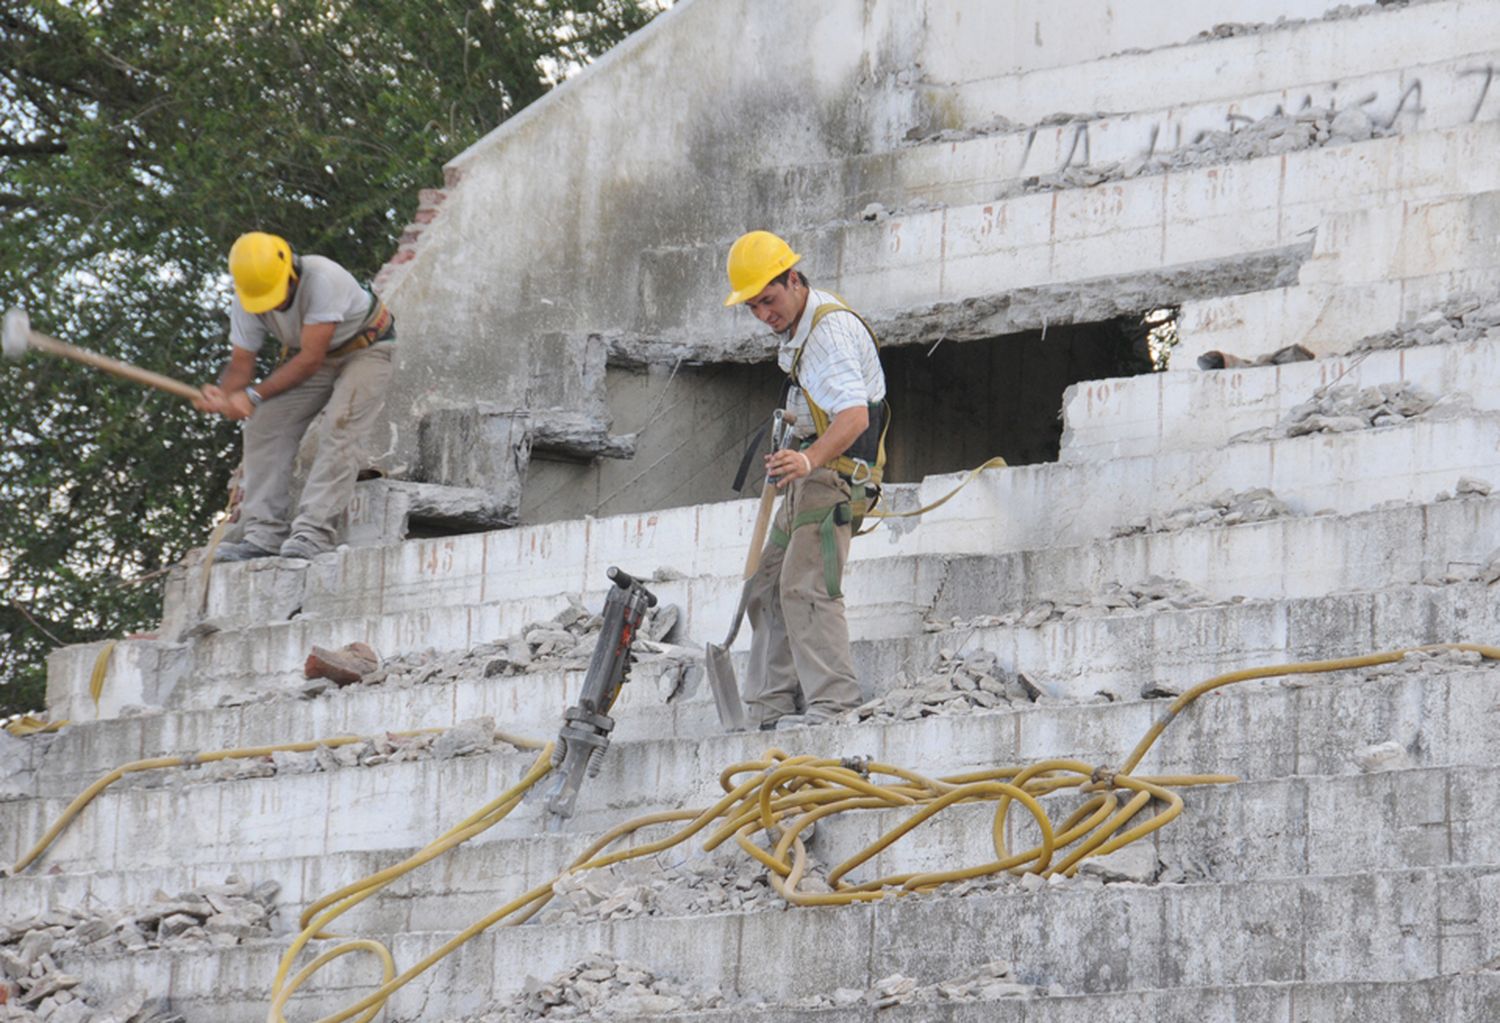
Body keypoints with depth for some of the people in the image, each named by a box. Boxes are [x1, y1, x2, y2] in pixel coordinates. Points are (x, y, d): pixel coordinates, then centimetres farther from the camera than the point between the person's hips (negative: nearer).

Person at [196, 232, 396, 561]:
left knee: (339, 429, -26)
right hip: (306, 354, 6)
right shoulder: (246, 302, -17)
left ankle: (313, 531, -32)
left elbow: (311, 359, -36)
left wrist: (254, 395, -39)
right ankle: (264, 532, -10)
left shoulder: (322, 279, -37)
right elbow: (241, 362, -10)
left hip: (365, 347, -6)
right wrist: (222, 393, -34)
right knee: (263, 427, -9)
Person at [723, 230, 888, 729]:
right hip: (811, 472, 11)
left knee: (806, 586, -21)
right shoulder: (798, 327, 14)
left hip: (836, 473, -11)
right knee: (767, 590, 9)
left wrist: (809, 459, -45)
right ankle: (770, 710, 10)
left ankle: (834, 704, -26)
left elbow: (855, 415, -31)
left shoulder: (832, 328, -18)